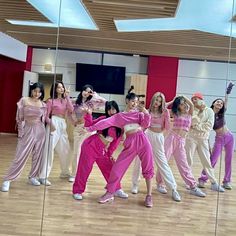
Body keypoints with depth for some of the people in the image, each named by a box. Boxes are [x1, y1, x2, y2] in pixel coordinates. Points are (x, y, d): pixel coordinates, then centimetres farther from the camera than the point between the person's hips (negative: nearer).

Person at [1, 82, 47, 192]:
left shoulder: (43, 105, 4)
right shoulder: (24, 100, -3)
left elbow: (43, 120, 10)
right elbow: (19, 118, -3)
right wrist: (20, 132, -6)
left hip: (40, 131, 3)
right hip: (27, 130, -3)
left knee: (38, 156, 8)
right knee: (21, 156, -5)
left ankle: (33, 177, 23)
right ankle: (7, 180, 4)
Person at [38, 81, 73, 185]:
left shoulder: (65, 100, 14)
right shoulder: (51, 100, 0)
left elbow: (71, 109, -5)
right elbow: (47, 115, -4)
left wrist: (67, 96, -4)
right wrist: (50, 123, -22)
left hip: (63, 125, 6)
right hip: (54, 123, -6)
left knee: (65, 150, 13)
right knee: (49, 149, -12)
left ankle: (65, 172, 32)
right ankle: (43, 176, -12)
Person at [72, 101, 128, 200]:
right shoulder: (103, 119, -6)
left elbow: (116, 141, 5)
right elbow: (89, 125, -6)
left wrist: (110, 153, 4)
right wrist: (89, 114, -19)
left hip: (103, 151, 4)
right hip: (90, 146, -4)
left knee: (110, 169, 11)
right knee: (84, 168, -1)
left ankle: (117, 190, 27)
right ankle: (77, 191, 10)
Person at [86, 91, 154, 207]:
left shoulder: (139, 113, 12)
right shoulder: (120, 116, 11)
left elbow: (145, 124, -1)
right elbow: (106, 122, 3)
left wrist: (146, 113, -14)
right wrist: (90, 128, -4)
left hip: (142, 140, 0)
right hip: (130, 143, 0)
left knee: (147, 168, 1)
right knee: (118, 167, -3)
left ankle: (149, 195, 12)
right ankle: (110, 193, 12)